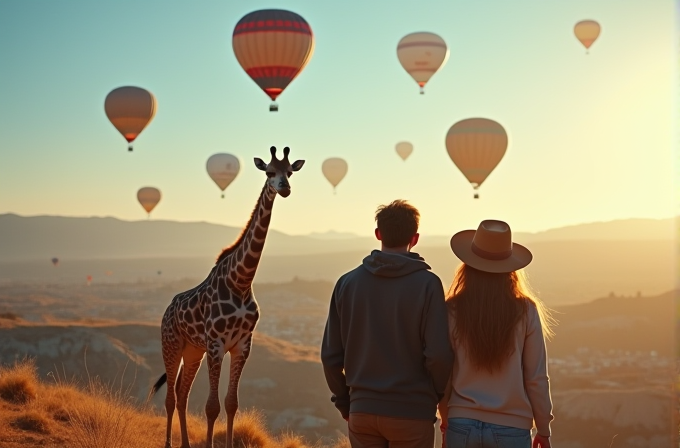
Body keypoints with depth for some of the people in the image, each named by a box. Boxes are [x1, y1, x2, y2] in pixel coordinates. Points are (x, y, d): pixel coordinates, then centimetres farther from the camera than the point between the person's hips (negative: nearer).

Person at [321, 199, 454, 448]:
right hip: (412, 412, -3)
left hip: (362, 411, 3)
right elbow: (439, 354, -14)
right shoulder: (427, 283, -9)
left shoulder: (348, 282, 2)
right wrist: (437, 394, 4)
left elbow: (330, 354, 2)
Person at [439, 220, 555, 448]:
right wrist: (543, 429, 9)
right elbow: (536, 377, -2)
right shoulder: (525, 311, -5)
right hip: (511, 428, -1)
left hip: (462, 425, 1)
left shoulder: (452, 310, -4)